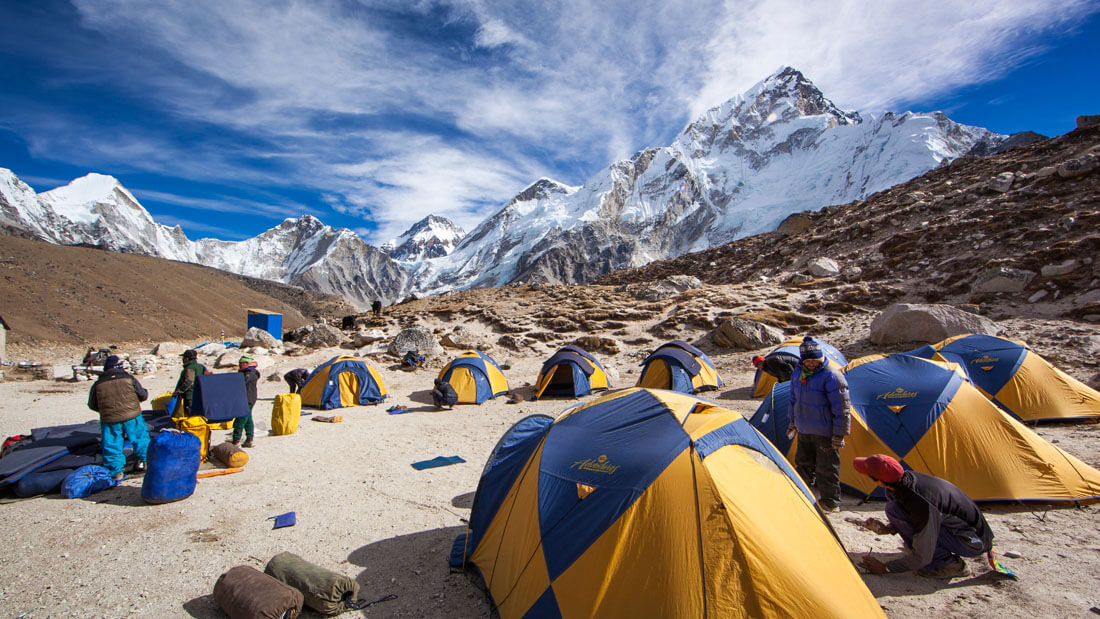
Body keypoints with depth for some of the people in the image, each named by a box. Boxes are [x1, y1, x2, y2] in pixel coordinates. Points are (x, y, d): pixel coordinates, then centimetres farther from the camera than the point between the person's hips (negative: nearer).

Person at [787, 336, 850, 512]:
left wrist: (839, 434, -16)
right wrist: (793, 422, 21)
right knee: (803, 464, 18)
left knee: (826, 469, 3)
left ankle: (830, 503, 19)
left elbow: (841, 409, -17)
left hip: (825, 433, -7)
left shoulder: (831, 376, -18)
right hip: (804, 431, 7)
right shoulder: (798, 375, 5)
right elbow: (794, 401, 18)